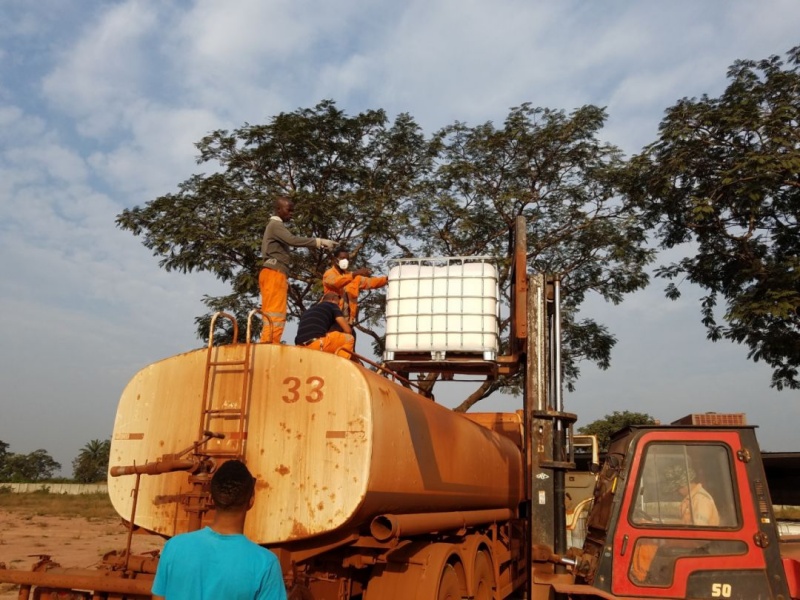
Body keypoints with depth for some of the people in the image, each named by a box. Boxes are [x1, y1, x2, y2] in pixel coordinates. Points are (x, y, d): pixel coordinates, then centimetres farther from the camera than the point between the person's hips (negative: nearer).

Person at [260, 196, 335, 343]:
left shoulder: (276, 226, 25)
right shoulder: (275, 225, -5)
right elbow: (293, 240, -22)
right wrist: (319, 241, -23)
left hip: (276, 275, 9)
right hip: (274, 274, -9)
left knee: (274, 315, 4)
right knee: (275, 315, -15)